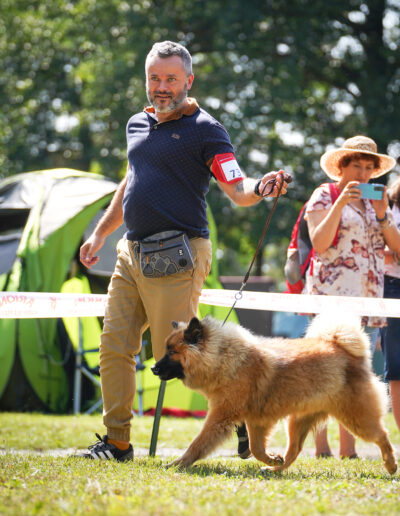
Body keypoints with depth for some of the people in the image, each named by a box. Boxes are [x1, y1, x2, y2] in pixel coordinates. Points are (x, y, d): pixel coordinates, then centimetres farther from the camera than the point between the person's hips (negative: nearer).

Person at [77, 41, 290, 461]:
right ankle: (116, 442, 13)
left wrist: (261, 188, -35)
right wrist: (99, 233, 29)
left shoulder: (205, 129, -5)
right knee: (114, 348, 4)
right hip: (131, 253, 7)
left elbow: (237, 190, -13)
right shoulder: (137, 124, 16)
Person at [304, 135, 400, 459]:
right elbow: (319, 243, -11)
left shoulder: (374, 201, 19)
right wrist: (340, 203, -17)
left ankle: (348, 450, 1)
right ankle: (321, 447, -9)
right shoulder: (324, 196, 3)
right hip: (332, 294, -5)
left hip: (369, 297, 5)